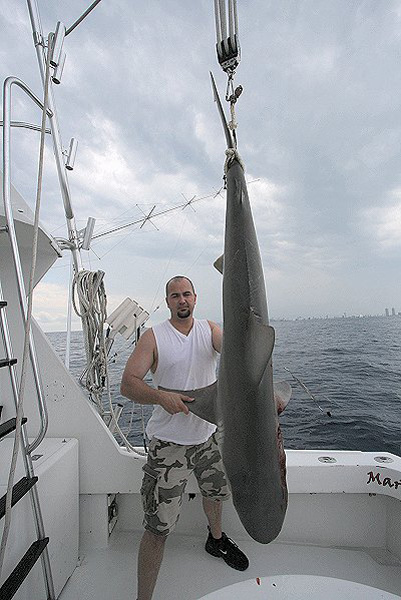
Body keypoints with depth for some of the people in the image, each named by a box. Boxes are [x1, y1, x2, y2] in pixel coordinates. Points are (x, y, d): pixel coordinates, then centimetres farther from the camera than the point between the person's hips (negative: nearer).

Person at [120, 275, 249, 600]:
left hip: (208, 435, 5)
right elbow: (128, 383, -17)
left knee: (215, 492, 30)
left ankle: (216, 539, 60)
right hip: (169, 443, -5)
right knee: (158, 527, 0)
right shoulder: (153, 337, -11)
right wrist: (161, 397, -35)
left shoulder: (210, 329, -1)